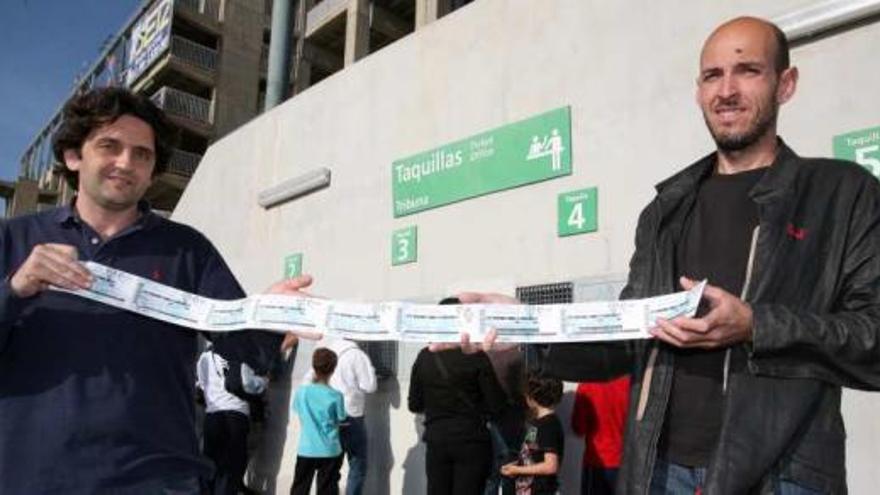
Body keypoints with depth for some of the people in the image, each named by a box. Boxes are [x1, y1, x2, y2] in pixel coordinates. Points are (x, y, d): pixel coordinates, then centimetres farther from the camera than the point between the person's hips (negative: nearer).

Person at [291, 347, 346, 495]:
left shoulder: (301, 392, -7)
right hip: (330, 452, -2)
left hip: (306, 451, 2)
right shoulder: (335, 396, -13)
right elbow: (340, 420, -4)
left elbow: (298, 412, 6)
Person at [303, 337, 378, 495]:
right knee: (357, 466, 5)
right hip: (351, 418, -6)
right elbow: (369, 386, -11)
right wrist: (370, 369, 4)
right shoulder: (357, 355, -12)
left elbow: (307, 380, 9)